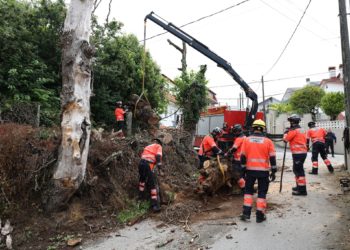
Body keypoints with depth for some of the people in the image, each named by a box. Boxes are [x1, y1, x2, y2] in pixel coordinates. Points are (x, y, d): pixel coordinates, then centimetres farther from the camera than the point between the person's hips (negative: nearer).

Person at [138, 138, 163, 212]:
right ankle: (155, 205, -7)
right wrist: (159, 163, -17)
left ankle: (141, 195, 38)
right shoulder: (158, 146, 14)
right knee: (153, 184, -3)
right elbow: (158, 155, -6)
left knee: (142, 178, 33)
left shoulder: (148, 146, 30)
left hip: (141, 162, 6)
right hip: (148, 165, -6)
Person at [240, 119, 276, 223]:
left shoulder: (246, 140, -2)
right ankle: (260, 216, 13)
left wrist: (243, 169, 8)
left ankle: (246, 213, 10)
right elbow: (272, 158, -2)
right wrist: (273, 171, 5)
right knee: (262, 192, 10)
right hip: (263, 171, -1)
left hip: (250, 170, 1)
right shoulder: (268, 141, -4)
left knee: (248, 190, 15)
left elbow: (243, 156, 0)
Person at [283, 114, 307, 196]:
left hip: (298, 153, -10)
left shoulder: (293, 130, -12)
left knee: (299, 171, -8)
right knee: (297, 169, 20)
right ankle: (299, 186, 30)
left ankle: (302, 190, -8)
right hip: (303, 152, 10)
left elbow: (285, 139, -9)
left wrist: (286, 132, 7)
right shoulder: (301, 130, 17)